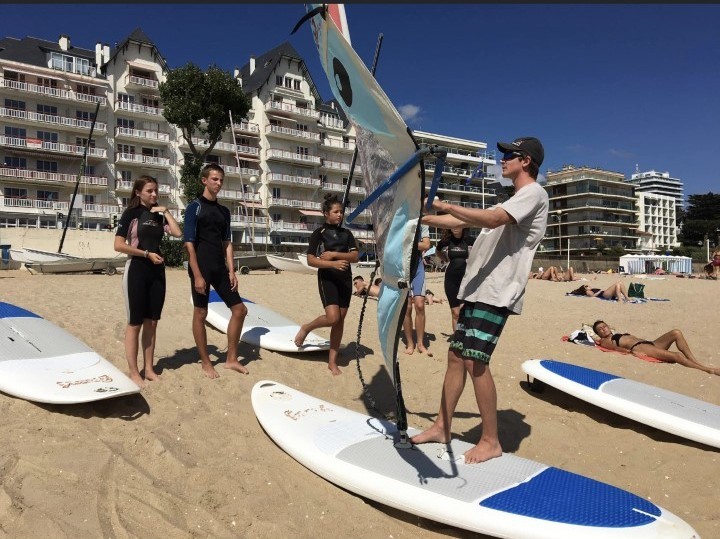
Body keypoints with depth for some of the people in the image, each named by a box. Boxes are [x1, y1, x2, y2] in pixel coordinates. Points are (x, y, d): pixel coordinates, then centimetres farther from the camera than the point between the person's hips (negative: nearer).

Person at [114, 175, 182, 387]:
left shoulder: (159, 215, 12)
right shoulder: (131, 213, -4)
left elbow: (178, 233, -4)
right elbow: (118, 245, -12)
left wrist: (166, 212, -3)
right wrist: (147, 254, -14)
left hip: (157, 271, 6)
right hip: (136, 270, -6)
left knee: (152, 322, 10)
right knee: (135, 323, 0)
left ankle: (149, 369, 20)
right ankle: (133, 372, 10)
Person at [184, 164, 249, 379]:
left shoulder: (224, 211, 14)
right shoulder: (195, 207, -5)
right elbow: (189, 243, -11)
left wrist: (231, 271, 5)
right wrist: (197, 275, -16)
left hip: (220, 269, 7)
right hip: (201, 269, -6)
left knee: (239, 309, 4)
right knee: (200, 314, 3)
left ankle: (231, 359, 15)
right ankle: (205, 362, 16)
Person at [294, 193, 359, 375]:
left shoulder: (346, 233, 11)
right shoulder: (319, 233, -3)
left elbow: (355, 256, 1)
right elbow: (311, 260, -10)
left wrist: (335, 254, -12)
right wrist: (333, 264, -22)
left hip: (345, 279, 5)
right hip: (327, 279, -5)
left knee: (340, 321, 4)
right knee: (332, 318, -19)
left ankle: (332, 361, 13)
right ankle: (306, 328, 11)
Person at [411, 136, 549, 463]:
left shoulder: (533, 193, -5)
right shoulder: (512, 203, 26)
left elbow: (492, 219, -24)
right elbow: (462, 222, 25)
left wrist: (445, 206, -19)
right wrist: (421, 218, 20)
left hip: (497, 293, -10)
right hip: (479, 289, 10)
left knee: (475, 362, -13)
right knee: (456, 356, 8)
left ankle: (491, 441, 2)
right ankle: (442, 427, 17)